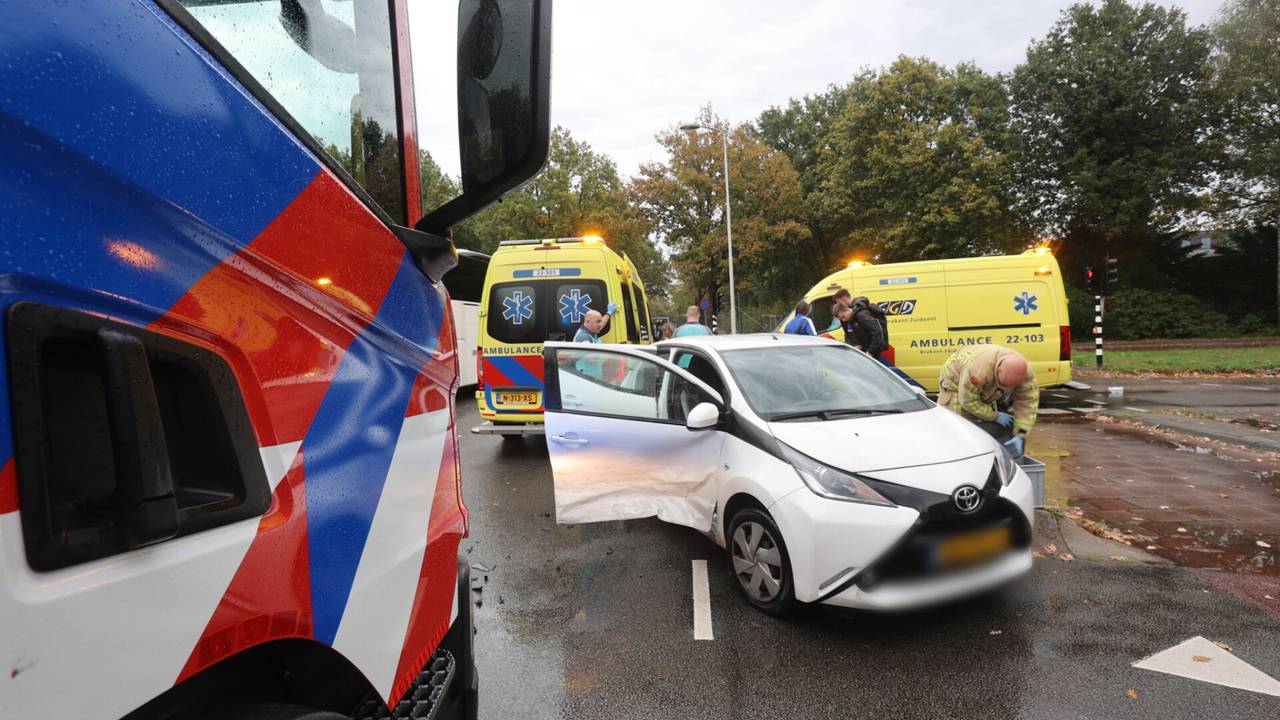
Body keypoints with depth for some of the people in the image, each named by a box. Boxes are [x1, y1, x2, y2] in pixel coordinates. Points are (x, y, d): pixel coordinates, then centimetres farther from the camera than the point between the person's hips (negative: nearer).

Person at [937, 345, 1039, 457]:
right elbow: (969, 401, -36)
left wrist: (1021, 435, -29)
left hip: (986, 393, 6)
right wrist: (995, 416, -26)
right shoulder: (978, 370, -47)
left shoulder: (1025, 373, -28)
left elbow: (1028, 404, -23)